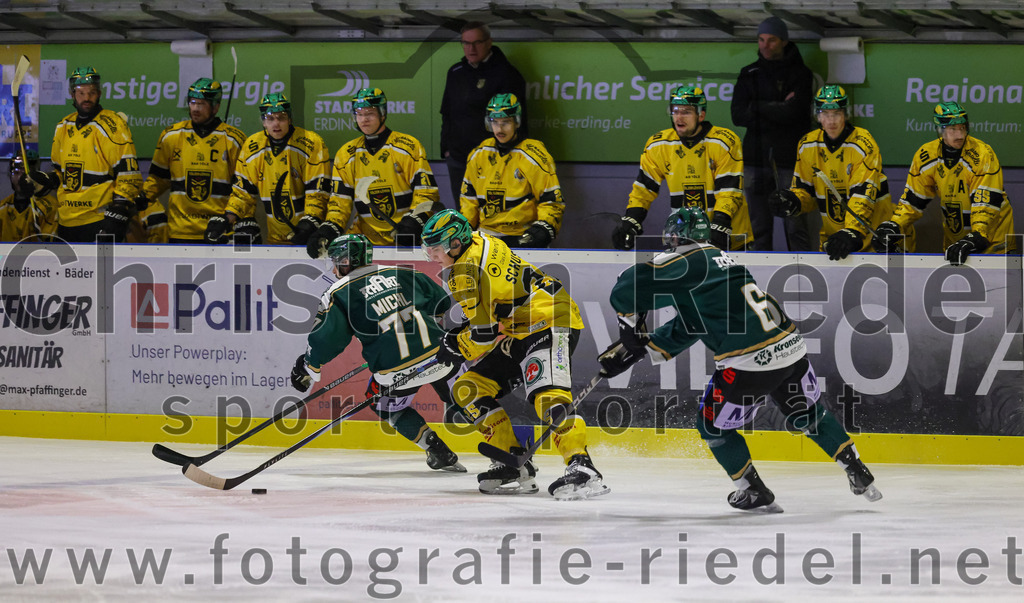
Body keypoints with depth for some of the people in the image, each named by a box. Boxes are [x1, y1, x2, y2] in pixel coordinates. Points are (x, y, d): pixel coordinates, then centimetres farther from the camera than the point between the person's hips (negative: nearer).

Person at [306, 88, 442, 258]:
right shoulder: (346, 154, 12)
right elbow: (340, 199, 13)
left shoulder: (408, 146, 0)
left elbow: (426, 189, -1)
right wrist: (328, 229, -4)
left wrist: (413, 221, -16)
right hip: (366, 234, 3)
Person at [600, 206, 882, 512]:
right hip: (793, 349, 7)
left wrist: (633, 330, 15)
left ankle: (754, 492, 20)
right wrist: (640, 349, 26)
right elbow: (687, 327, 27)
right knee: (808, 415, 29)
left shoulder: (680, 265, -3)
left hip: (749, 364, -7)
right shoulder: (722, 259, 23)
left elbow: (625, 290, -4)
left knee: (714, 426, 16)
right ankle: (860, 476, 30)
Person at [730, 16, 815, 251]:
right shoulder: (749, 75, 12)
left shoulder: (800, 74, 3)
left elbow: (792, 113, -13)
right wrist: (777, 109, -7)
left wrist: (757, 108, -4)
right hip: (756, 158, 3)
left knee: (796, 226, -8)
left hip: (790, 159, -3)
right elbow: (738, 116, 0)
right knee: (759, 226, 5)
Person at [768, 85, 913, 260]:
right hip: (833, 235, 4)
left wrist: (852, 234, -36)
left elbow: (863, 195, -24)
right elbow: (805, 190, 12)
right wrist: (792, 201, -11)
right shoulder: (807, 145, 2)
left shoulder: (863, 145, -16)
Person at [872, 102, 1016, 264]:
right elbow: (912, 200, 1)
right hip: (954, 235, 4)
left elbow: (986, 203, -28)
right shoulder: (926, 156, -7)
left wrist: (976, 237, -40)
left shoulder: (983, 154, -21)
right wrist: (893, 227, -14)